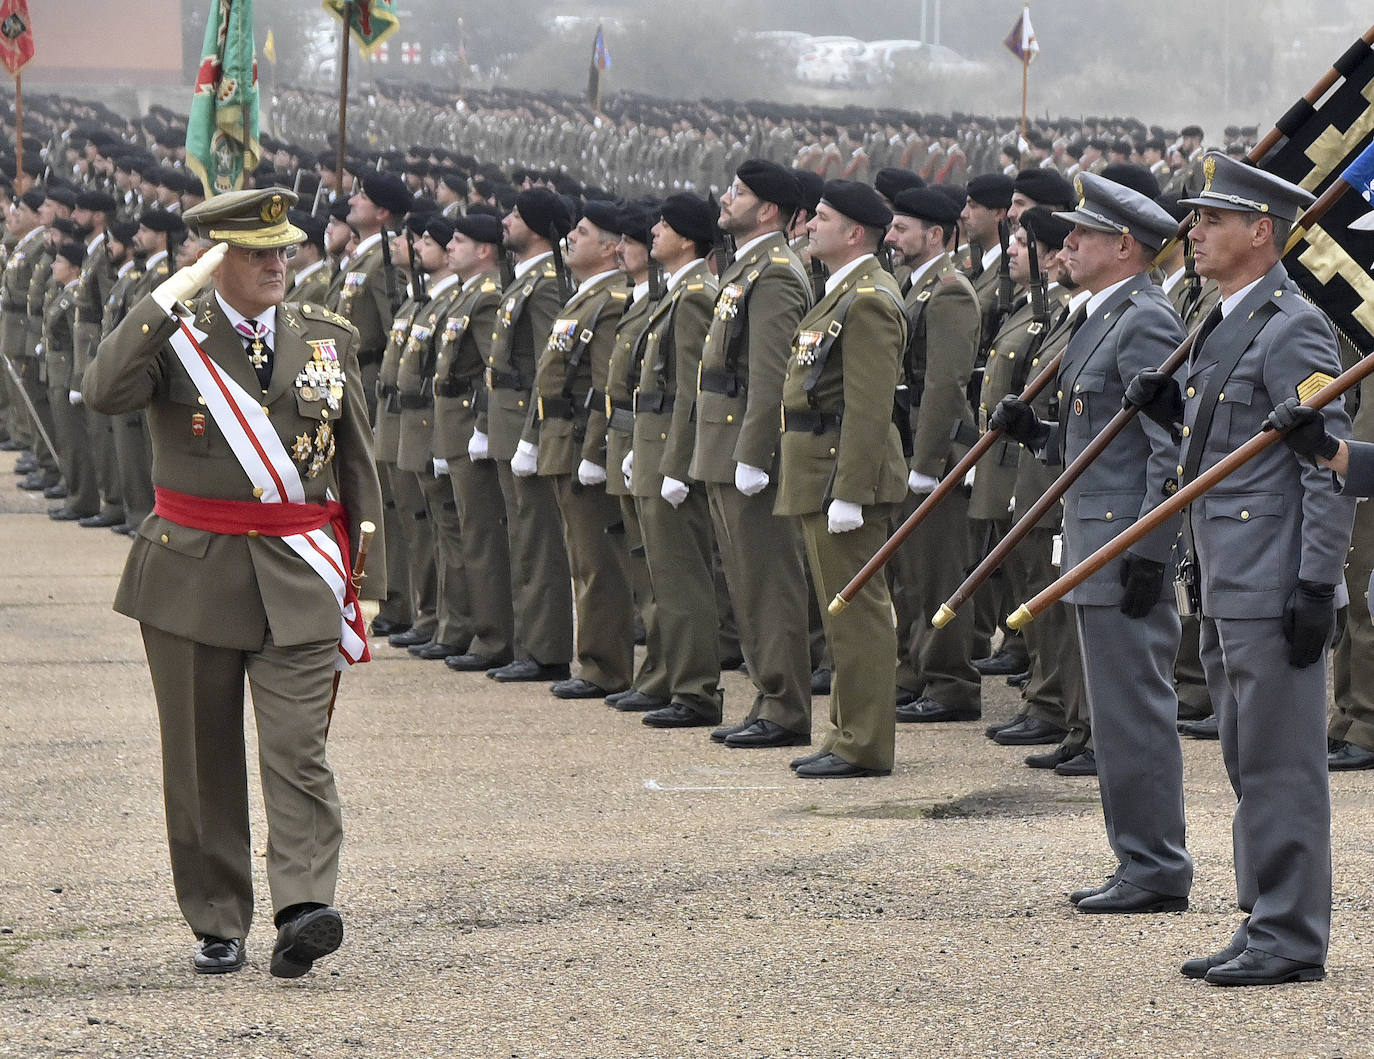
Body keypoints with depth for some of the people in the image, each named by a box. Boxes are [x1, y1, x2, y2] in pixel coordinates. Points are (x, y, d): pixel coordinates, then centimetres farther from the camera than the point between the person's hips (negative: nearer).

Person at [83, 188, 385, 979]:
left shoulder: (329, 338, 9)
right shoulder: (174, 333, 0)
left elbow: (358, 464, 14)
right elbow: (105, 393, -21)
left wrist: (366, 580, 10)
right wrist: (172, 295, -20)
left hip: (300, 577, 1)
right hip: (193, 573, -1)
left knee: (298, 749, -12)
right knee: (203, 759, 5)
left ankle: (306, 908, -21)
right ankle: (218, 925, 14)